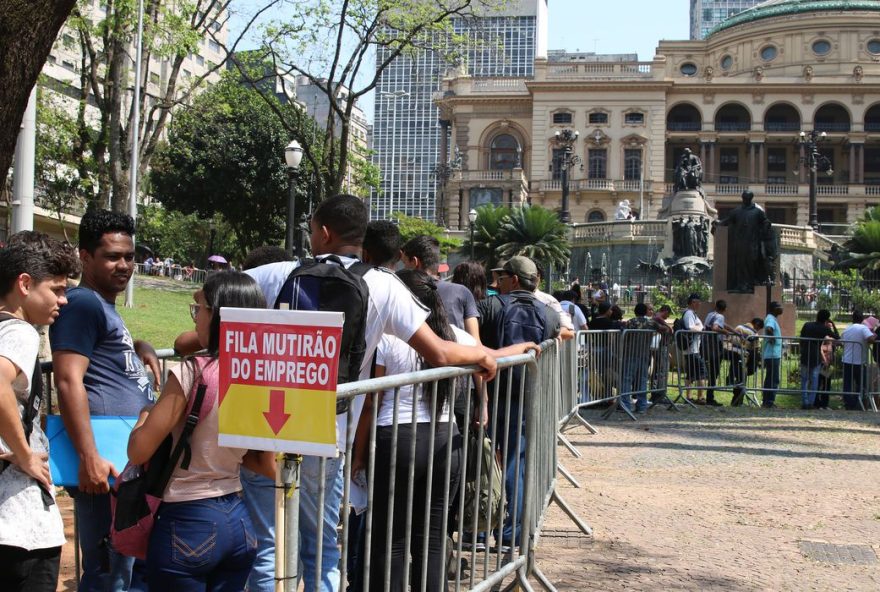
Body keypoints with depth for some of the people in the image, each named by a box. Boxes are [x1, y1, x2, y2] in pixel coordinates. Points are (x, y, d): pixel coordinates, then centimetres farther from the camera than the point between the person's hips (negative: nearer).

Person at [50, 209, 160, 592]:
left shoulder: (105, 307, 21)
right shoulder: (82, 303, -8)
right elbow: (69, 381, -18)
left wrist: (140, 348, 18)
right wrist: (89, 458, -25)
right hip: (108, 465, -10)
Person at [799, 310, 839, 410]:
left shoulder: (806, 325, 3)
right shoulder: (824, 329, -4)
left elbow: (801, 340, 7)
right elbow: (837, 337, 8)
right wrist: (833, 324, 15)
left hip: (805, 356, 2)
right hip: (816, 357, -1)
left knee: (804, 380, 8)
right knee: (814, 381, 7)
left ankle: (804, 403, 4)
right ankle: (811, 402, 3)